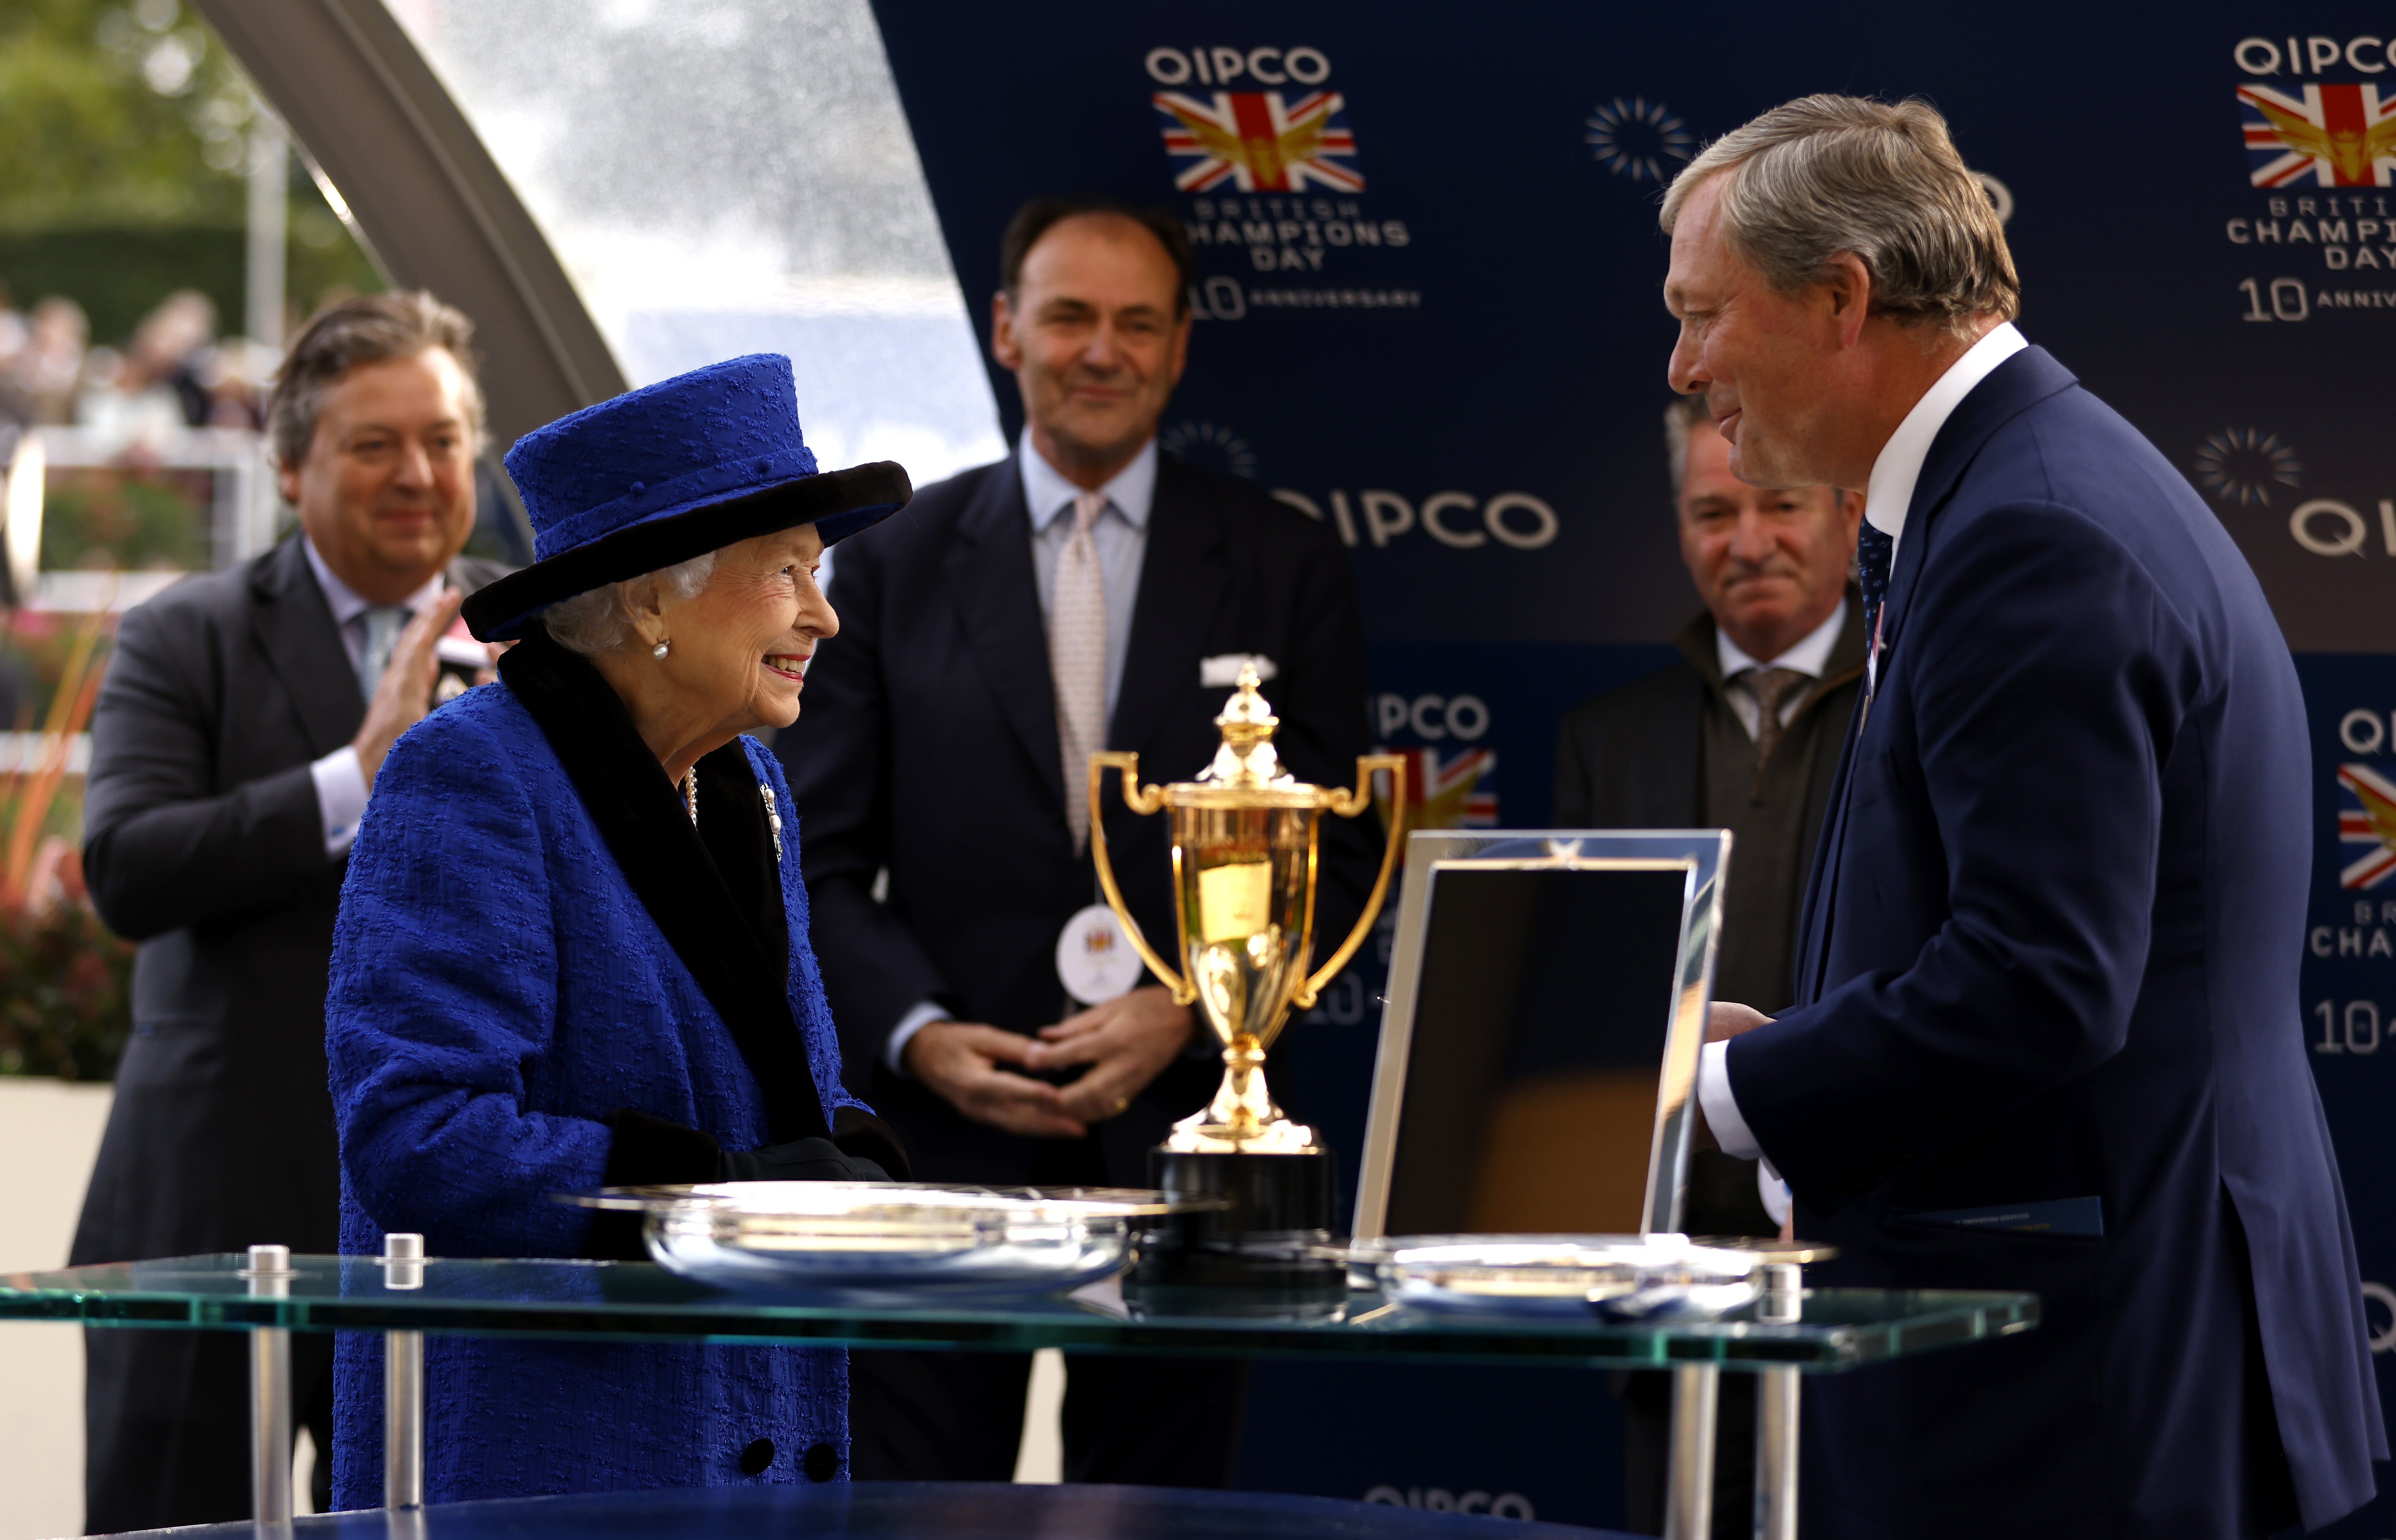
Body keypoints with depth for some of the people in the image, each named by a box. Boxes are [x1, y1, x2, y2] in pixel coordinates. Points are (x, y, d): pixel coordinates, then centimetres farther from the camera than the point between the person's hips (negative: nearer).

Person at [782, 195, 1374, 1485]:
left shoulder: (1285, 570, 6)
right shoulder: (893, 572, 7)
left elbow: (1336, 860, 4)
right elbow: (822, 864, 4)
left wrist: (1185, 1015, -11)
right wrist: (921, 1036, -13)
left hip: (1180, 1134, 0)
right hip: (943, 1141, 0)